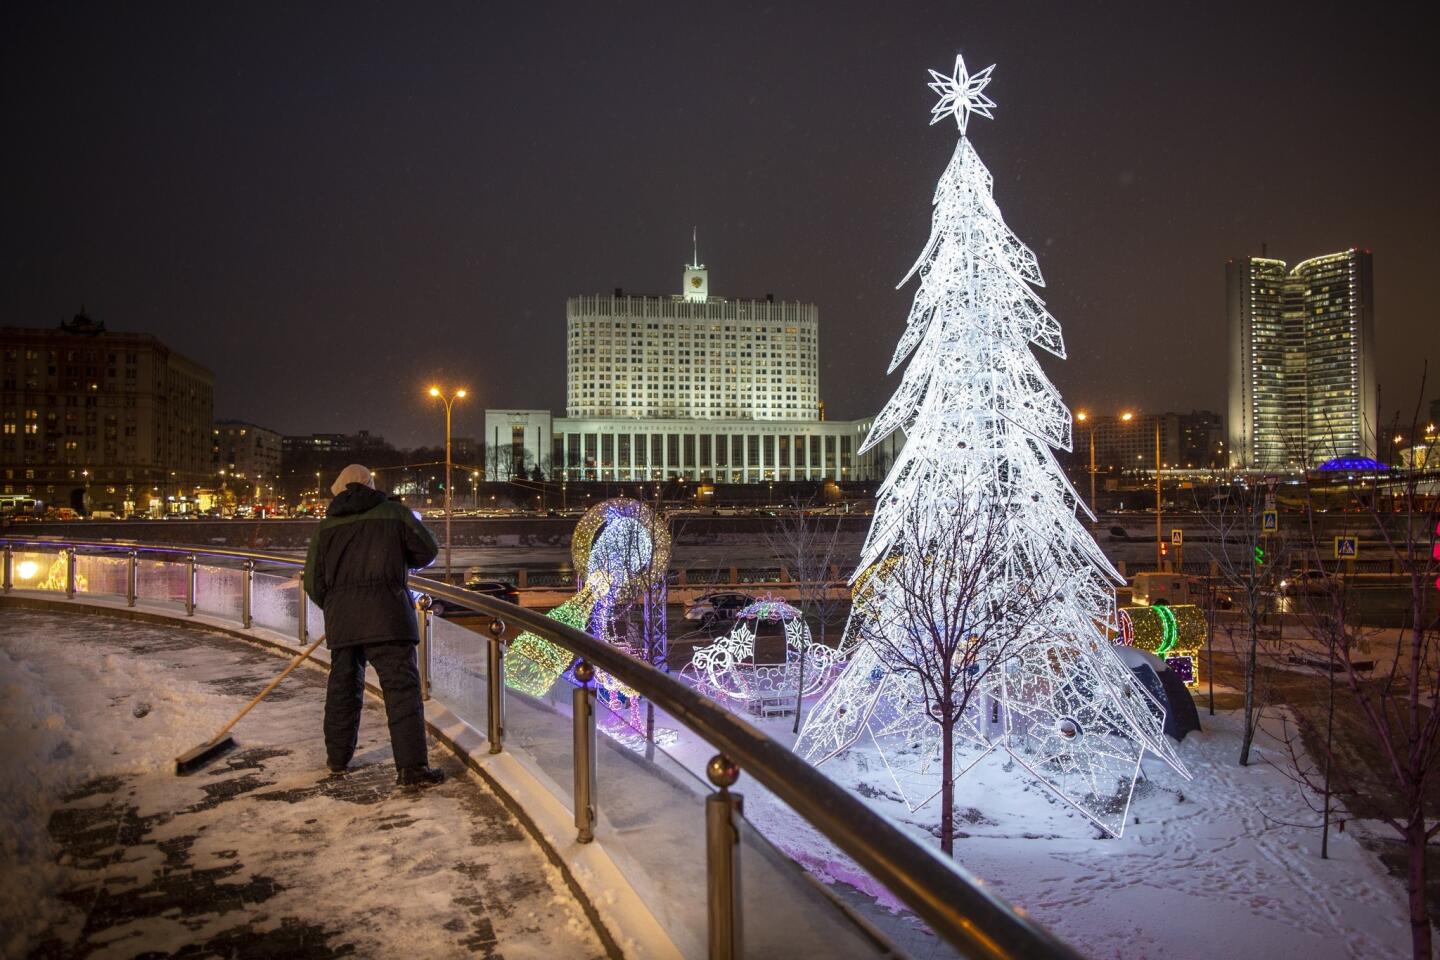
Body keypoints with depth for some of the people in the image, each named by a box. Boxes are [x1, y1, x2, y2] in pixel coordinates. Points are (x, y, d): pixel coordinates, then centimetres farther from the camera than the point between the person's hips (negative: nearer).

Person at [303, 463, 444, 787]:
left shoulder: (326, 526, 12)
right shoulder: (395, 513, 3)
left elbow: (313, 582, 11)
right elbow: (427, 551, 7)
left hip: (340, 620, 4)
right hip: (386, 615, -4)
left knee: (342, 687, 18)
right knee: (402, 688, -4)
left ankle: (338, 758, 29)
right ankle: (411, 767, -10)